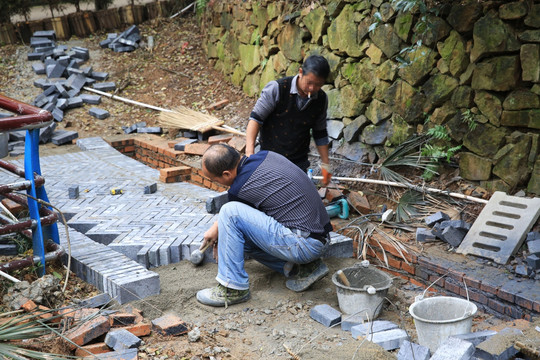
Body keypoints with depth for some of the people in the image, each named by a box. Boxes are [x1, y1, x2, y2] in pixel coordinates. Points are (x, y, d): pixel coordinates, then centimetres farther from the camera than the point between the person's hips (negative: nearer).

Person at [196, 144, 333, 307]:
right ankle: (303, 269, 10)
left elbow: (230, 215, 8)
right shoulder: (265, 155, 8)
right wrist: (217, 227, 27)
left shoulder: (240, 188, -16)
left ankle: (233, 288, -7)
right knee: (241, 237, 21)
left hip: (304, 245, -10)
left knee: (230, 212, -15)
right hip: (320, 237, 10)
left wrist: (217, 229, 30)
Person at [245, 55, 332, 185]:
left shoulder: (321, 99, -1)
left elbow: (320, 134, 12)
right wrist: (250, 151, -25)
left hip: (299, 163, 3)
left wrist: (325, 164, 14)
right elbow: (255, 118, -14)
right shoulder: (277, 88, -15)